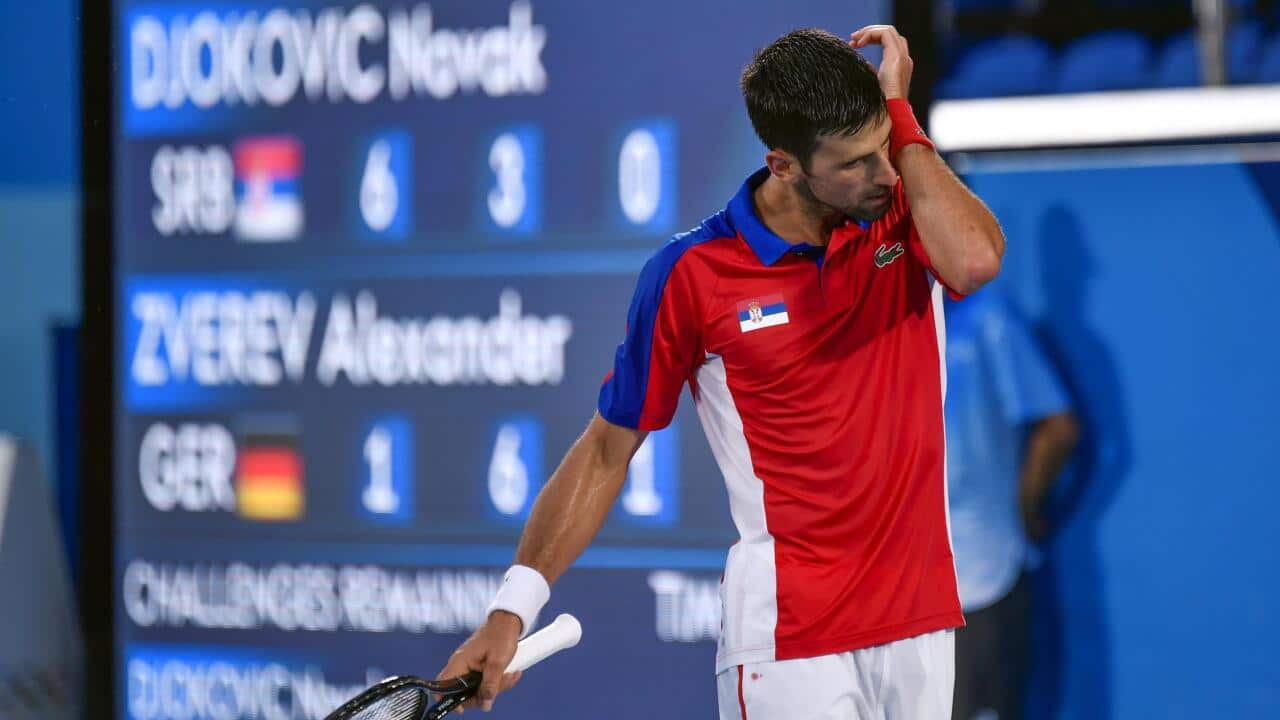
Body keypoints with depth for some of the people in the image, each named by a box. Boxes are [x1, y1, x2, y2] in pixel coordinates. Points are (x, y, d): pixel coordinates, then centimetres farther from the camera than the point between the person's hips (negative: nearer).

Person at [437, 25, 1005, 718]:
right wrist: (513, 607, -8)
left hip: (920, 630, 4)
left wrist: (898, 115, -14)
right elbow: (608, 448, 0)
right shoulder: (690, 274, -8)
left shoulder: (904, 215, 1)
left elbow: (974, 259, -23)